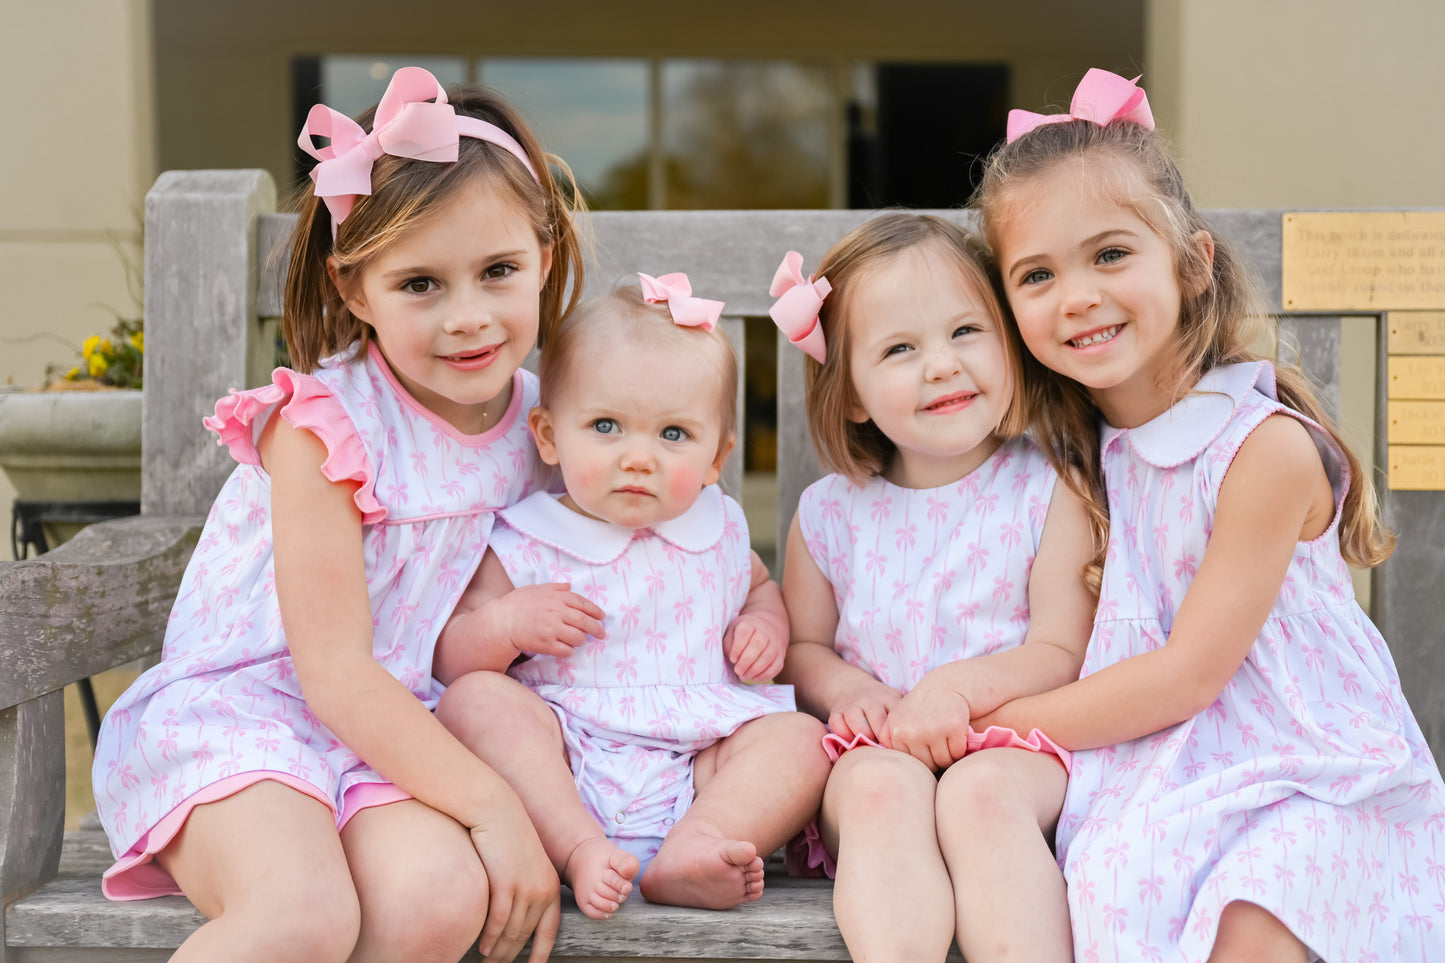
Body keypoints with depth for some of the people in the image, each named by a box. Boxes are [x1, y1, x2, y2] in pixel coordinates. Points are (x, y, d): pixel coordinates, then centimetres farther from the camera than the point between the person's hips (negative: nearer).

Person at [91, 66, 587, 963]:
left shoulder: (536, 412, 5)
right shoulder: (323, 422, -13)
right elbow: (334, 668, -16)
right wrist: (493, 804, -22)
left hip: (396, 733, 5)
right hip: (233, 708, -4)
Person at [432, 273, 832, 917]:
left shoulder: (719, 532, 11)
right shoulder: (522, 550, 0)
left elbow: (761, 585, 33)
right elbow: (446, 663, 1)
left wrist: (766, 624, 9)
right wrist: (504, 622, -20)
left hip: (698, 760, 3)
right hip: (560, 776, -3)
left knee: (800, 738, -18)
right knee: (475, 699, -25)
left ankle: (689, 852, -38)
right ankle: (579, 850, -36)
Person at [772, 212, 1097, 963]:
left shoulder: (1049, 493, 3)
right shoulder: (828, 513, 11)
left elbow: (1063, 652, -2)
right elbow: (799, 647, 17)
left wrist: (958, 685, -19)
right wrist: (848, 687, -7)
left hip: (1014, 739, -2)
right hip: (877, 746, 2)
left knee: (981, 793, -35)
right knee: (881, 787, -33)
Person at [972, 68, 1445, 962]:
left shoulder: (1268, 445, -15)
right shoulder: (1079, 447, 5)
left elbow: (1189, 672, -15)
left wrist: (983, 723, -12)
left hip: (1313, 775, -5)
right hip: (1161, 768, 5)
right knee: (1111, 888, -23)